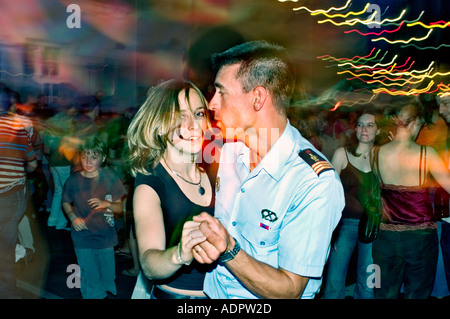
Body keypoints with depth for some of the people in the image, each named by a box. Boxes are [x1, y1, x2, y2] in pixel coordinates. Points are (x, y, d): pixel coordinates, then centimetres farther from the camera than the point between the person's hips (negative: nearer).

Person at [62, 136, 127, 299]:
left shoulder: (109, 177, -7)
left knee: (108, 276, 14)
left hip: (105, 236, 0)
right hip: (83, 238, 0)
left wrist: (107, 203, -23)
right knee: (90, 280, 7)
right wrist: (73, 217, -8)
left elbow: (120, 207, -4)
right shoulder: (73, 180, -6)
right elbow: (66, 203, 10)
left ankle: (105, 293, 42)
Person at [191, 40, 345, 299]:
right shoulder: (231, 149, -1)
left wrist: (229, 252, -30)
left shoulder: (317, 184, -21)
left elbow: (290, 290, -18)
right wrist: (202, 239, -7)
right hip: (211, 292, 5)